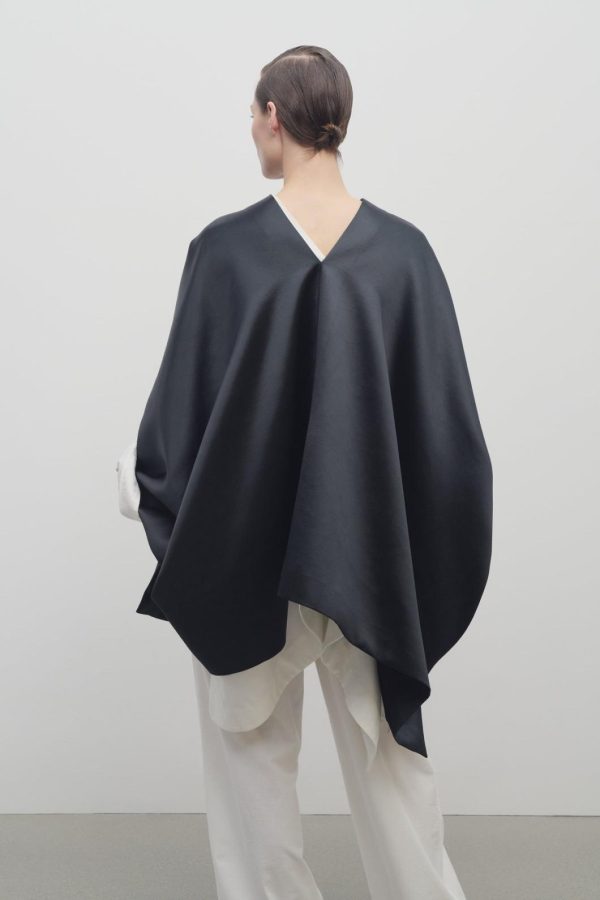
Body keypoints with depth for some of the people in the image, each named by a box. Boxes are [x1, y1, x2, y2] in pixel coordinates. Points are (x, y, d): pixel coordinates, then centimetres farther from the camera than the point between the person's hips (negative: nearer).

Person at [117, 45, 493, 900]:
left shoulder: (226, 248, -13)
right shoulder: (404, 250, -5)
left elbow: (182, 399, -8)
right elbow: (445, 415, -3)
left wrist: (141, 478, 11)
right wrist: (420, 544, 10)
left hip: (248, 550, -2)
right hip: (374, 558, 3)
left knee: (253, 755, 16)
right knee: (391, 760, 16)